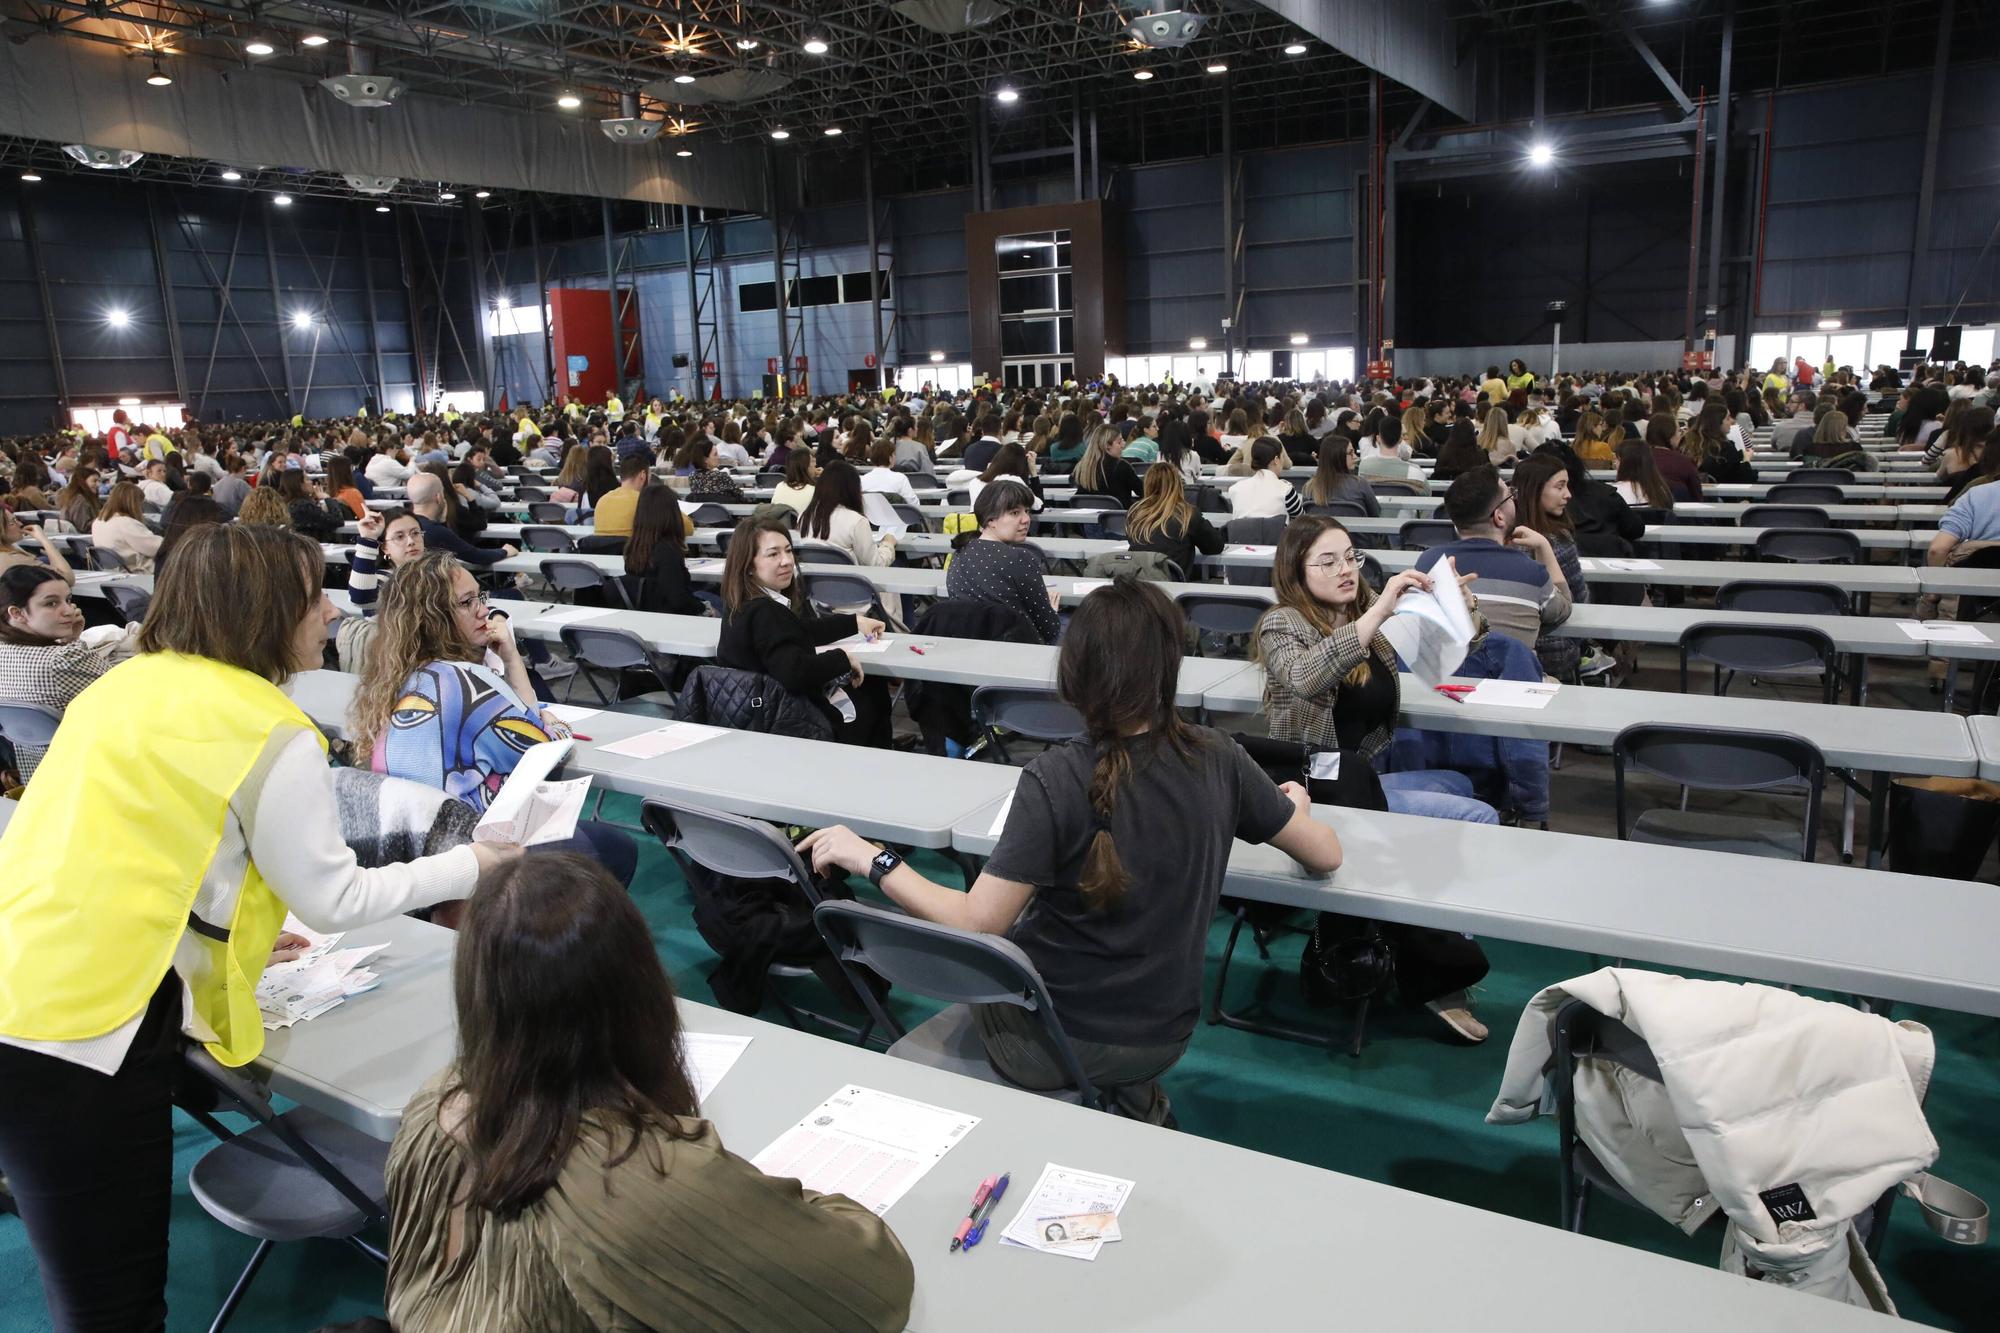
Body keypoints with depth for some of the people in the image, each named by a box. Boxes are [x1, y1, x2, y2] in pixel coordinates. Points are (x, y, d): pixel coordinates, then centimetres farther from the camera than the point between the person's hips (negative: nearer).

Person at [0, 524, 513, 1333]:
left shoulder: (127, 685, 13)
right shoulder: (273, 734, -10)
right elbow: (333, 901, -2)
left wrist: (235, 930, 30)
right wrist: (469, 866, 9)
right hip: (78, 1032, -7)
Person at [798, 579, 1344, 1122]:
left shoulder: (1055, 779, -26)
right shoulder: (1217, 759, -14)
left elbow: (977, 925, -25)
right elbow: (1326, 855, -1)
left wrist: (873, 860, -15)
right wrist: (1297, 806, 20)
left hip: (1052, 1044, -4)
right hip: (1164, 1041, 4)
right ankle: (1137, 1097, 24)